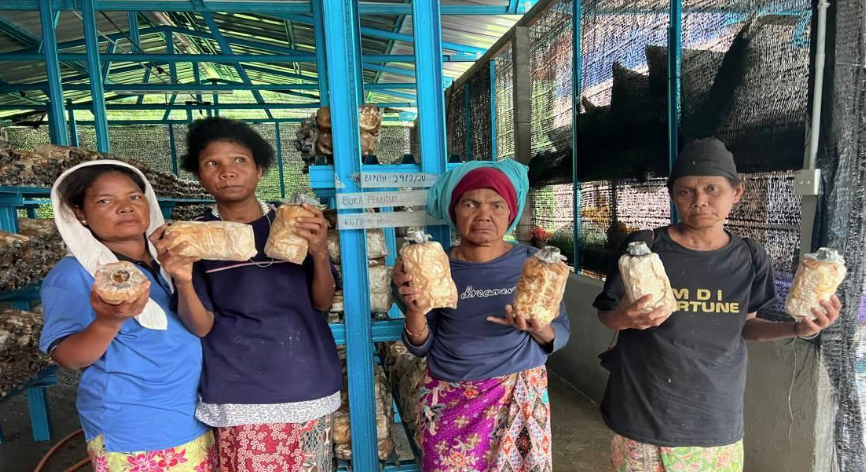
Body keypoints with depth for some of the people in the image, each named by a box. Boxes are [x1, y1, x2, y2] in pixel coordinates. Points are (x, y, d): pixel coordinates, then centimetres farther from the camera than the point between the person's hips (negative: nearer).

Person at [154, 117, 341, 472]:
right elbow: (200, 326, -5)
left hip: (308, 384, 2)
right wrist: (183, 280, -24)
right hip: (239, 395, -1)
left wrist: (320, 253, -17)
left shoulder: (292, 222, -1)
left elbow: (322, 303, 0)